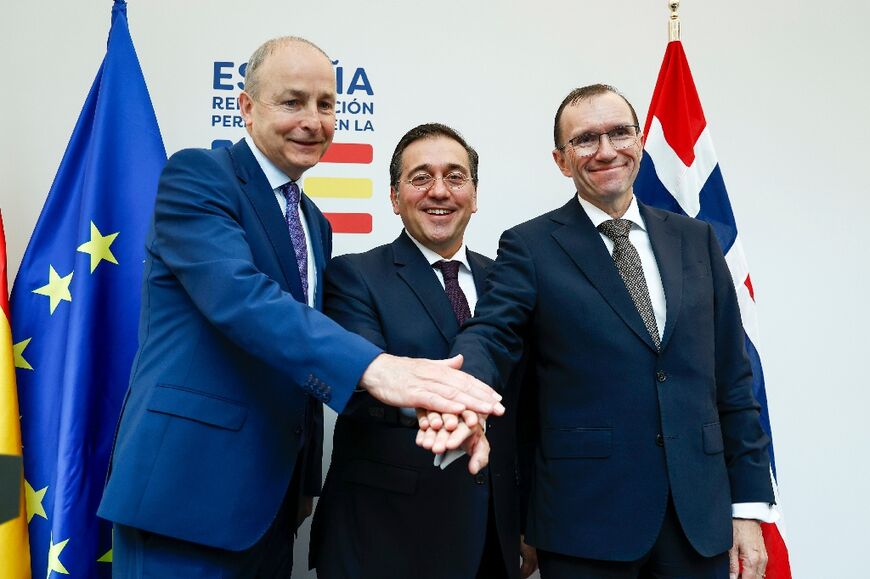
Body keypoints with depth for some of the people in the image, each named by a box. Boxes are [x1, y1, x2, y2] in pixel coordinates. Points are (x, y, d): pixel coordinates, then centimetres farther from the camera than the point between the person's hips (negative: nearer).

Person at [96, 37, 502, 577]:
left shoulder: (314, 223, 15)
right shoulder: (196, 175, -9)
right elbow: (239, 295, -26)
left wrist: (305, 479, 15)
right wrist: (373, 366, -38)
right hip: (187, 484, -7)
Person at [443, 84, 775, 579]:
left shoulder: (696, 239, 7)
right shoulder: (531, 246, -2)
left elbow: (731, 379, 8)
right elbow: (491, 337, -16)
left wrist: (749, 505, 5)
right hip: (587, 516, -3)